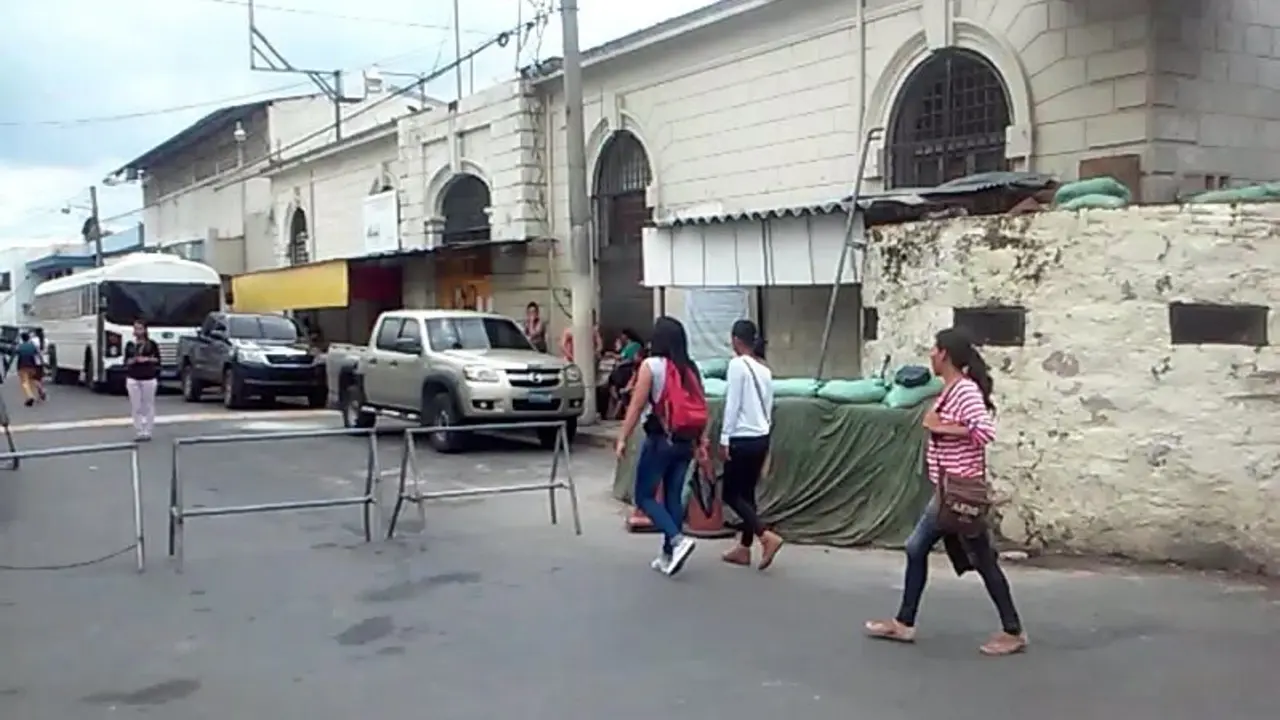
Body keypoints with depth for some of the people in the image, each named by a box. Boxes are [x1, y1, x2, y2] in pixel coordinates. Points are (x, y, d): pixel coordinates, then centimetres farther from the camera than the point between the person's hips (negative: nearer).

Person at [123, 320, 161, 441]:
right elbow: (126, 362, 9)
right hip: (133, 379, 2)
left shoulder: (152, 344, 2)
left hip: (149, 379, -2)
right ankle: (139, 432, 7)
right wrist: (133, 360, -11)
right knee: (136, 407, 1)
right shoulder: (130, 345, 7)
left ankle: (147, 432, 9)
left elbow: (158, 360, 4)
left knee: (148, 406, 2)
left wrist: (147, 359, -12)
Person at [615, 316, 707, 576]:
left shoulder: (651, 365, -9)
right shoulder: (691, 368, 7)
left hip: (660, 440, -6)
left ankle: (678, 539, -13)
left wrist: (622, 439, -6)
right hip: (685, 442, 6)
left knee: (644, 496, 4)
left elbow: (636, 406, -11)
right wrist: (702, 443, 11)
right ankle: (669, 554, 15)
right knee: (674, 497, 12)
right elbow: (701, 409, 6)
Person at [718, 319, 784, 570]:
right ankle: (744, 549, 19)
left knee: (731, 494, 2)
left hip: (742, 439, -8)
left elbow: (732, 405, -15)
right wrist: (764, 430, 19)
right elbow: (769, 406, 13)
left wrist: (724, 439, -12)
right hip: (761, 438, 8)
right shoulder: (765, 368, 10)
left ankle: (767, 536, -11)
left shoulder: (737, 364, -12)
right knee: (747, 493, 14)